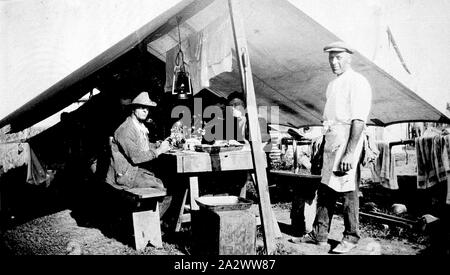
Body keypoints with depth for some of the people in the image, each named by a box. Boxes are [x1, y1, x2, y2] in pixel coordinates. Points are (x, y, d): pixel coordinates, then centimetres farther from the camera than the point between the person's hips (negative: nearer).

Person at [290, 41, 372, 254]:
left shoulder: (357, 82, -9)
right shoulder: (332, 84, 19)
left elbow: (358, 120, -17)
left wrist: (350, 153, -22)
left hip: (348, 142, -9)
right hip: (331, 142, 9)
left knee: (348, 191, -1)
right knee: (325, 190, 11)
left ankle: (350, 238, 14)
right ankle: (319, 234, 20)